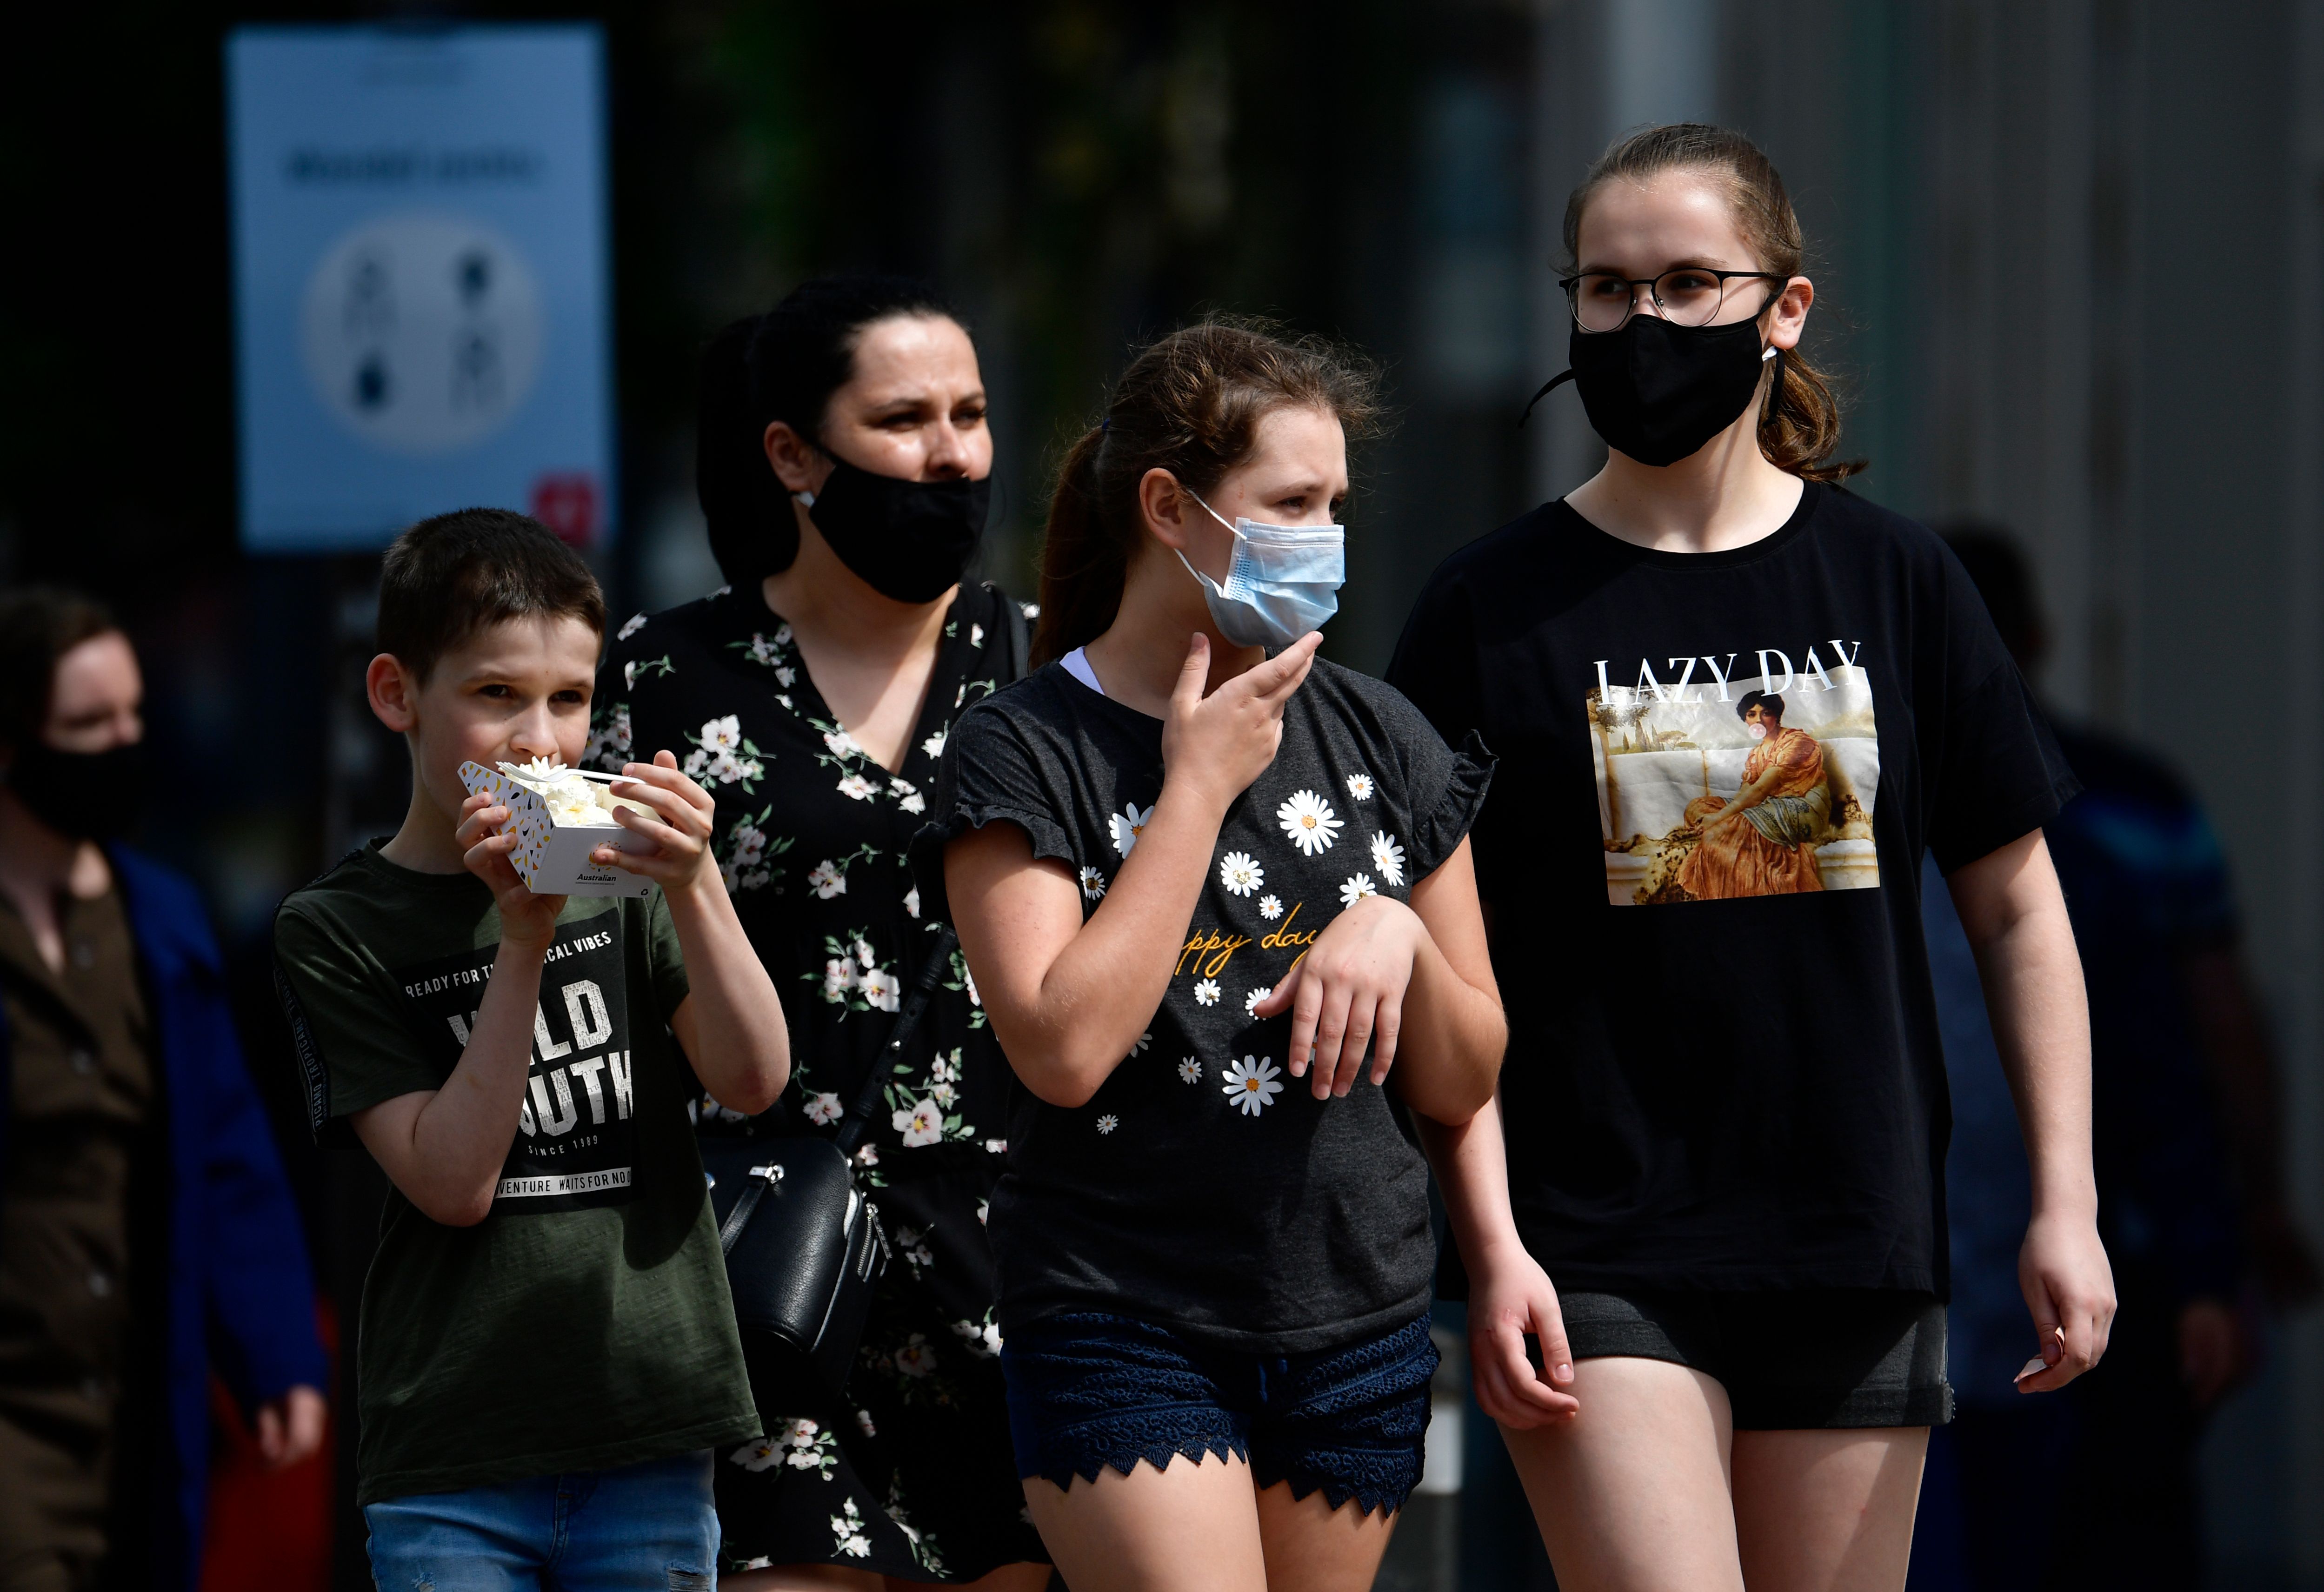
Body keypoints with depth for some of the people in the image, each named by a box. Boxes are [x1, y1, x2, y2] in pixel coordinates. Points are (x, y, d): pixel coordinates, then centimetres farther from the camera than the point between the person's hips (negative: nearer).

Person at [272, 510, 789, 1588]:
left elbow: (754, 1082, -4)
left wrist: (694, 888, -17)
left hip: (652, 1446, 2)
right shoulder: (337, 929, 0)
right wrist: (521, 942, -16)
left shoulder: (621, 871, 7)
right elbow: (451, 1180, -10)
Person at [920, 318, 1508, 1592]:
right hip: (1124, 1330, -5)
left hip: (1361, 1332, 5)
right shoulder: (1026, 749, -4)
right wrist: (1200, 783, -12)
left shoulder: (1379, 740, 9)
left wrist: (1398, 936, -9)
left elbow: (1462, 1084, 12)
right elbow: (1064, 1048, -18)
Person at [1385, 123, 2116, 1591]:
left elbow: (2017, 913, 10)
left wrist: (2068, 1205, 3)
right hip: (1600, 1256, -3)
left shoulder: (1893, 581, 7)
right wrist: (1490, 1246, -9)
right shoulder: (1494, 606, 1)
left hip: (1860, 1249, 3)